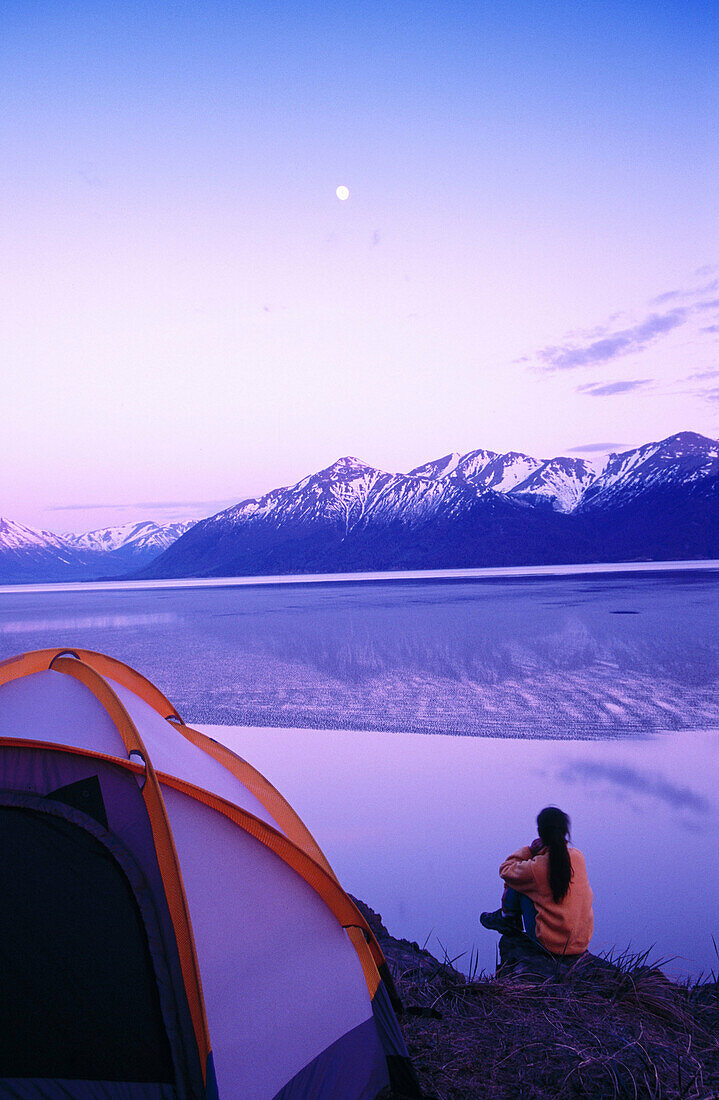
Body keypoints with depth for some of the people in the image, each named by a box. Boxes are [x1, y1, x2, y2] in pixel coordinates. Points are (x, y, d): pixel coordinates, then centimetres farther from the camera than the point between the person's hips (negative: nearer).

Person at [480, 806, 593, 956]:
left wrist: (529, 850, 5)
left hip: (551, 944, -5)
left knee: (517, 883, 7)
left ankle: (507, 917, 31)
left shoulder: (536, 867, -20)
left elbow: (506, 869, 0)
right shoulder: (578, 856, -7)